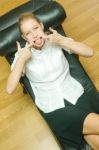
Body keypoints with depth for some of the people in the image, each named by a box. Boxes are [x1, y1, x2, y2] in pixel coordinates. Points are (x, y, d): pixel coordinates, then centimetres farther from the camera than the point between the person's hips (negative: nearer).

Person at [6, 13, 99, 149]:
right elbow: (10, 89, -9)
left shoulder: (55, 40, 1)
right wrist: (21, 60, -18)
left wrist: (63, 41, -14)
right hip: (54, 108, -1)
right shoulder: (22, 55, -1)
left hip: (76, 94, 2)